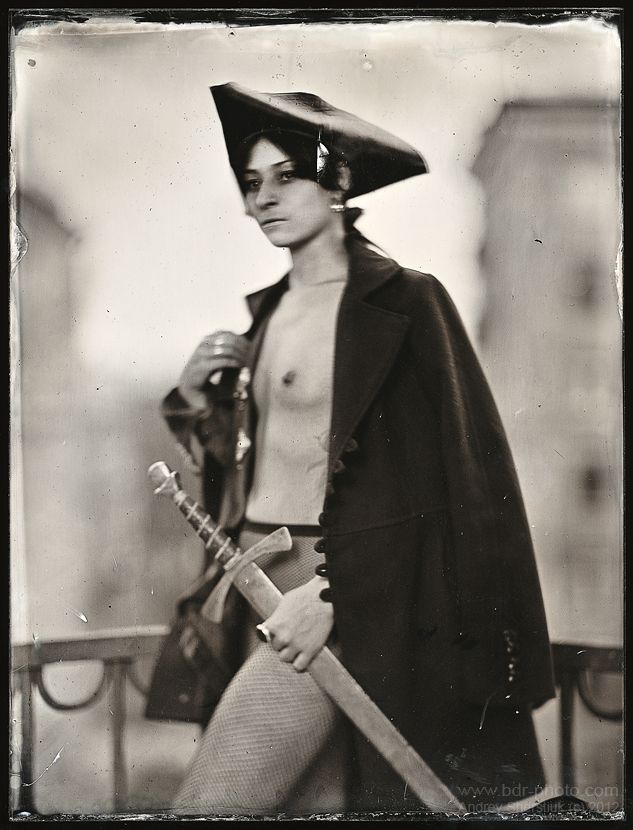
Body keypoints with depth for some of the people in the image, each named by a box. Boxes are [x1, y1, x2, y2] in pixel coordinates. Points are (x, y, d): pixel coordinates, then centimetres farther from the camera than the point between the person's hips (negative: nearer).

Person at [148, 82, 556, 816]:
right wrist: (193, 398, 0)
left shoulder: (400, 302, -9)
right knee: (319, 800, 12)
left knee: (210, 805, -10)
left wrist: (330, 593, -19)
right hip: (259, 583, 7)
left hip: (342, 585, -7)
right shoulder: (270, 310, 13)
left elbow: (447, 476, -13)